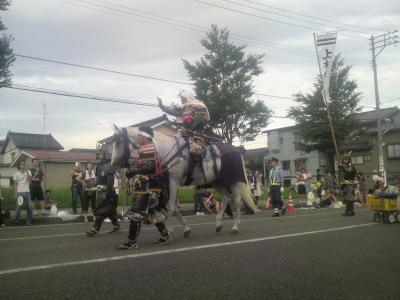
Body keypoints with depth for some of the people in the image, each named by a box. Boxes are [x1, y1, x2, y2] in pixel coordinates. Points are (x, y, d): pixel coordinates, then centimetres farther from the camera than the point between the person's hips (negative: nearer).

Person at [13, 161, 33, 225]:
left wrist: (27, 172, -17)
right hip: (19, 192, -2)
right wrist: (15, 194, -5)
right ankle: (17, 221, 11)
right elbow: (15, 184, 1)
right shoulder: (16, 174, 3)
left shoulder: (28, 172, 7)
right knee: (18, 207, -3)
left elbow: (29, 179, -10)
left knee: (29, 207, 0)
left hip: (27, 192, 2)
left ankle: (29, 221, 11)